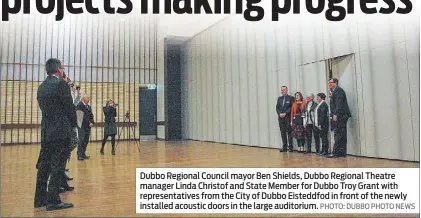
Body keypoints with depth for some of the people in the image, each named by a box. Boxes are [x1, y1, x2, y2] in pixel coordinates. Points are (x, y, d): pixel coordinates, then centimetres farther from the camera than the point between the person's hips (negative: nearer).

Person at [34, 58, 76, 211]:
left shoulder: (41, 87, 13)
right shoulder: (60, 84, -11)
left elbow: (44, 108, 16)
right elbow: (69, 107, -12)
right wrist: (73, 124, 4)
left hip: (45, 131, 8)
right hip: (60, 131, -8)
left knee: (44, 165, 13)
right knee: (57, 166, -3)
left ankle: (40, 199, 22)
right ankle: (53, 200, 2)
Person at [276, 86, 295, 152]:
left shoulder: (291, 98, -1)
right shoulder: (279, 98, 16)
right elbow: (277, 107, 11)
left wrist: (285, 113, -14)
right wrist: (280, 114, -5)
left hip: (288, 118, -5)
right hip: (281, 118, 5)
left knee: (289, 133, -3)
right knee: (283, 133, 7)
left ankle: (290, 147, 3)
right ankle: (284, 147, 12)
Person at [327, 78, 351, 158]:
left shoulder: (338, 90, -7)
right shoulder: (334, 91, 23)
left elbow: (339, 103, -17)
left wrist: (335, 114, -22)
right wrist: (333, 115, 15)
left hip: (340, 115, -10)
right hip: (338, 116, 10)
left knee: (338, 134, -10)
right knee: (342, 135, 9)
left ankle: (335, 152, -10)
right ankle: (342, 152, 12)